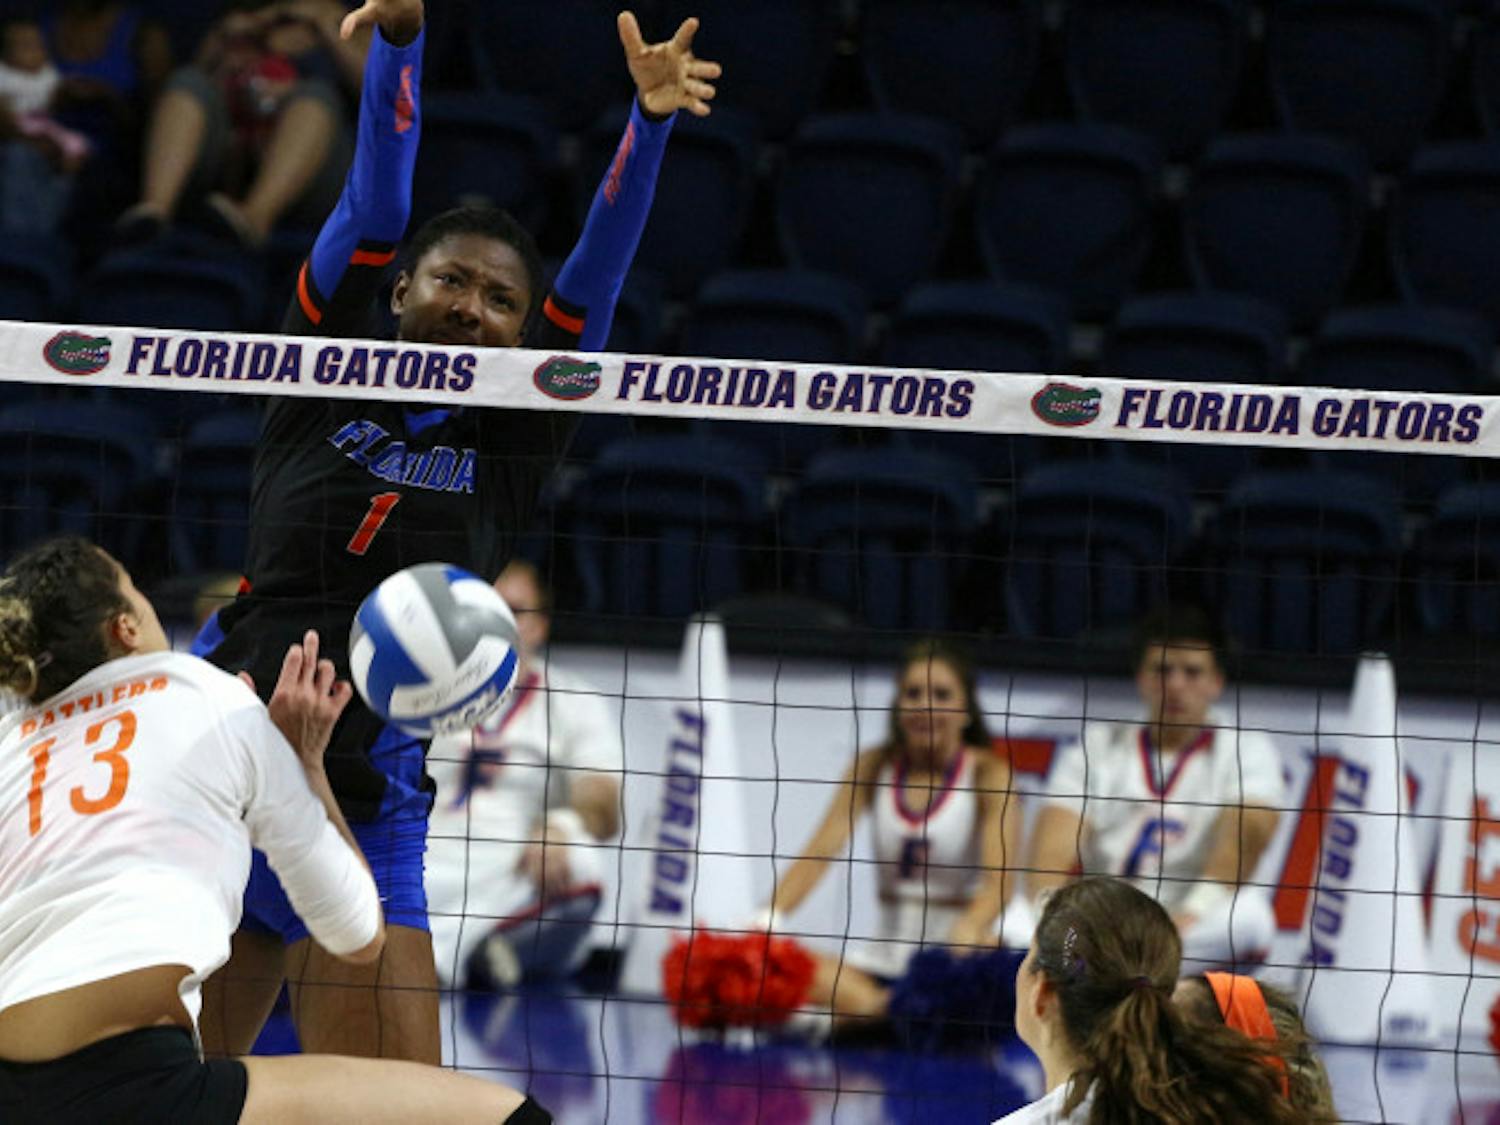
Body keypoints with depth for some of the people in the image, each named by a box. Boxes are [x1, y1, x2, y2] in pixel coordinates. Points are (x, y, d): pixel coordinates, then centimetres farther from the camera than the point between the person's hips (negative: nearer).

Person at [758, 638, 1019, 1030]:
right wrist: (769, 920, -20)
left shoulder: (988, 774, -1)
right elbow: (821, 851, -1)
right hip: (888, 953, 3)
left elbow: (999, 879, -14)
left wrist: (969, 927, -38)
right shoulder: (875, 766, 8)